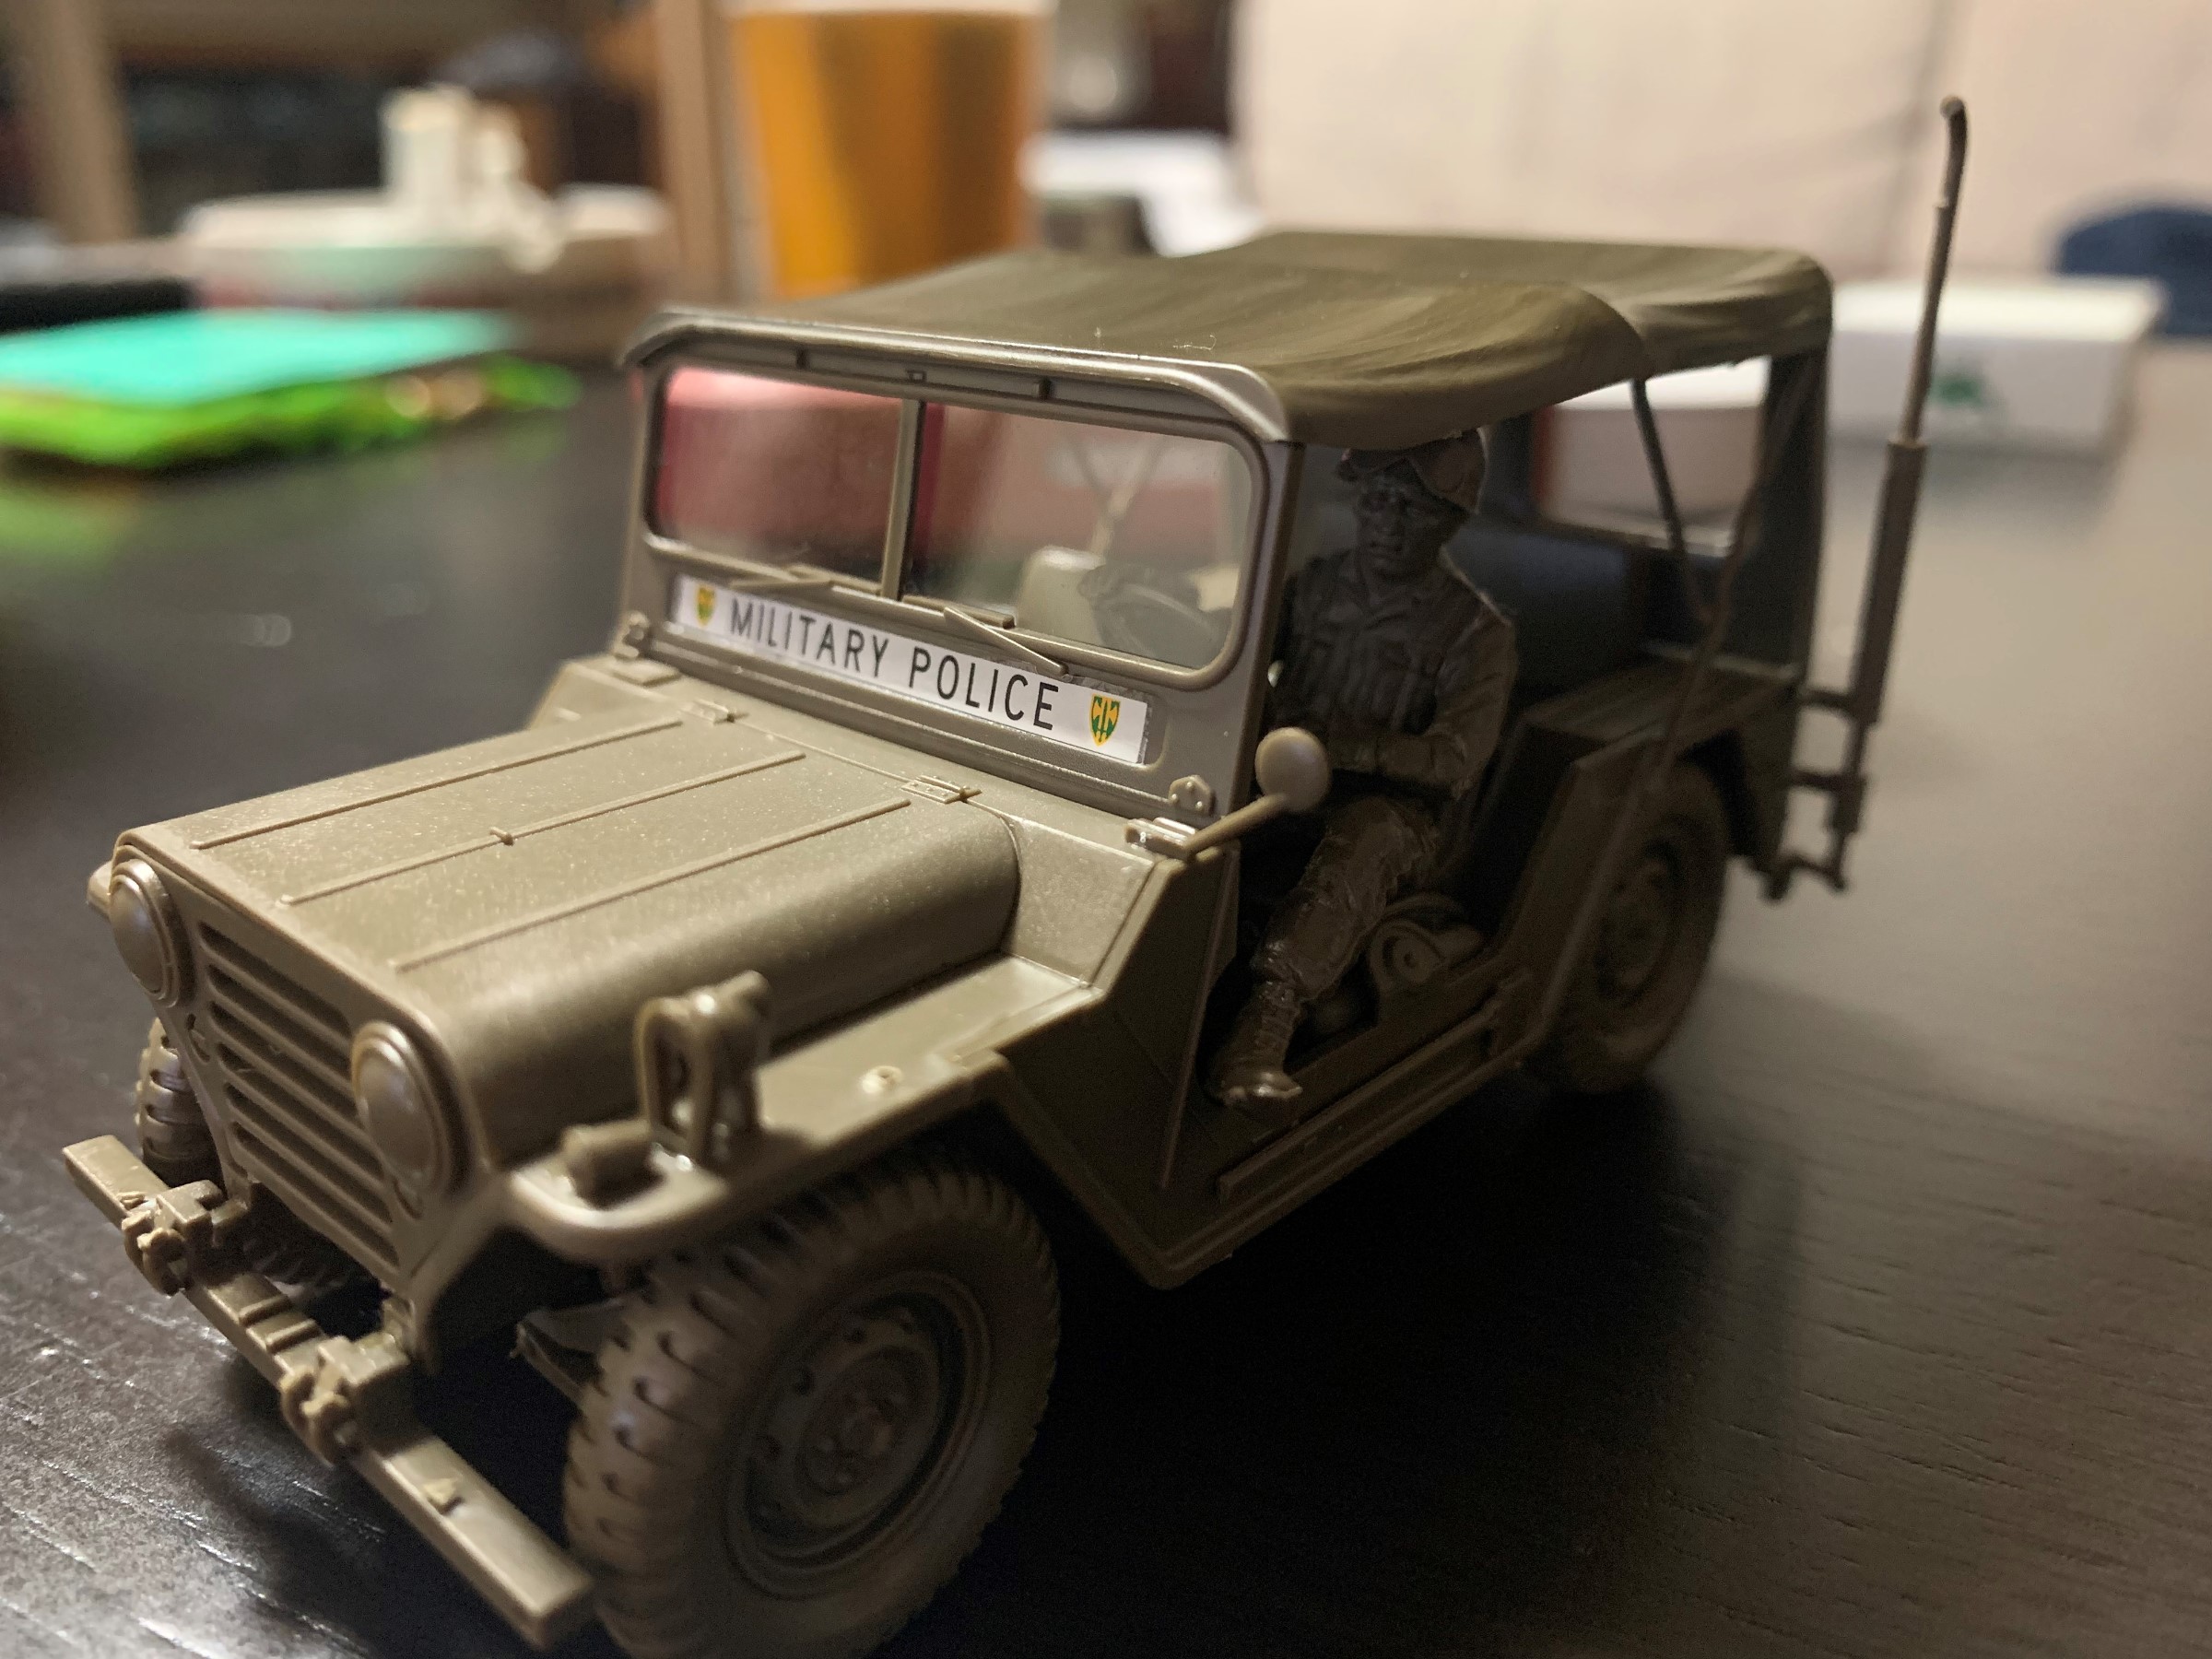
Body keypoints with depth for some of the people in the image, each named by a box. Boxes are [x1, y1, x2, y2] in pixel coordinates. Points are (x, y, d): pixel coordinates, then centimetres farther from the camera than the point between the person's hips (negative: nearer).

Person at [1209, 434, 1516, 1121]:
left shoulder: (1477, 631, 1)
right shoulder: (1313, 586, 13)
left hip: (1396, 819, -3)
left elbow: (1453, 762, -11)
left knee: (1366, 834, -39)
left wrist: (1329, 742, -22)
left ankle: (1265, 1022, -53)